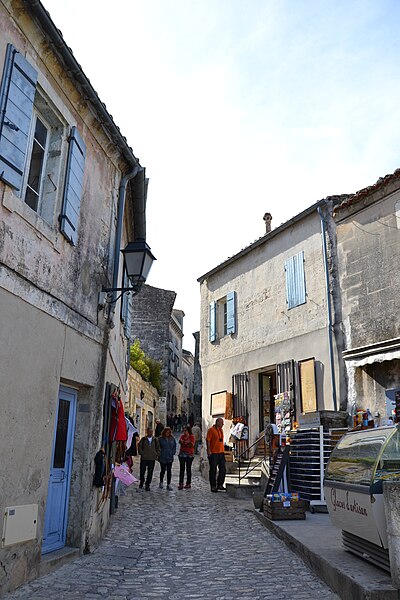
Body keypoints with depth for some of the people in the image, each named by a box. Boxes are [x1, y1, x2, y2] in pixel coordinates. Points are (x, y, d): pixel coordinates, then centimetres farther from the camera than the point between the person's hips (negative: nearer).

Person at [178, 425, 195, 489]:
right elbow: (180, 441, -9)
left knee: (188, 469, 3)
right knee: (181, 469, 0)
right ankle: (181, 484, 1)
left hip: (189, 455, -3)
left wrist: (184, 442, -13)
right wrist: (187, 443, -22)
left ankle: (188, 483, 11)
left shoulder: (192, 437, -1)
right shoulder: (182, 436, 10)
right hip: (182, 454, 3)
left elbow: (192, 445, -14)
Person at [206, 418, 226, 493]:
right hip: (213, 453, -7)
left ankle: (220, 485, 20)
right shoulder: (211, 430, -9)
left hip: (221, 452, 7)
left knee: (222, 470, 8)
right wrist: (209, 450, -19)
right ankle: (213, 486, 10)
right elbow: (208, 440, -13)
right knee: (213, 470, 2)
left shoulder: (221, 430, 14)